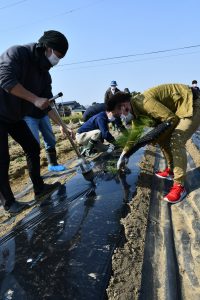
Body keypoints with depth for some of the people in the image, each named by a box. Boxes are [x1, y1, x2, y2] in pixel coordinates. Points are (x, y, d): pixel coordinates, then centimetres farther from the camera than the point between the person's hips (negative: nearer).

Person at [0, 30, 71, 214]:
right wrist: (35, 99, -35)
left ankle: (39, 188, 19)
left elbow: (48, 104, 4)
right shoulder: (17, 53, -17)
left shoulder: (44, 73, 4)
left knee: (33, 148, 7)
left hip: (15, 117, 8)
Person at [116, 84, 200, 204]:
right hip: (178, 109, 10)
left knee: (176, 142, -19)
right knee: (163, 139, 8)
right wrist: (125, 153, 9)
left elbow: (171, 119, -24)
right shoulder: (136, 106, 3)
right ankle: (171, 170, 23)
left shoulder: (144, 102, -29)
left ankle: (179, 186, -12)